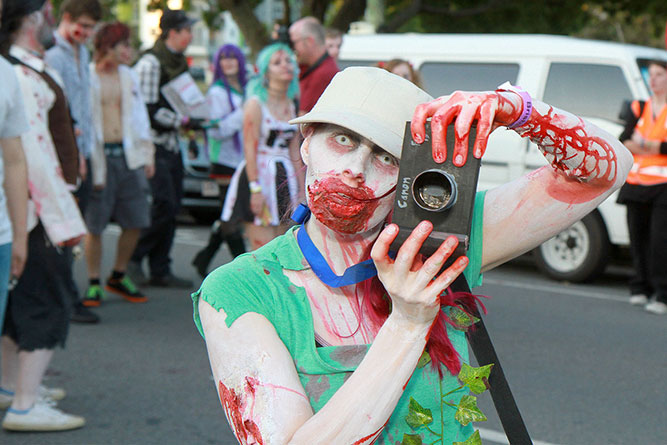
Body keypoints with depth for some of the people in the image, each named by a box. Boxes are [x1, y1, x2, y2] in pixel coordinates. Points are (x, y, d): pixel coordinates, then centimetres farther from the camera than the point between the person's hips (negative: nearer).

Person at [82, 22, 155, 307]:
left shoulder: (129, 76, 13)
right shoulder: (86, 77, -7)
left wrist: (147, 153, 12)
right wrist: (85, 162, -14)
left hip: (129, 156, 6)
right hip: (99, 158, -6)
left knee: (136, 221, 6)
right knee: (94, 226, -1)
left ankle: (118, 277, 23)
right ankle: (94, 284, 12)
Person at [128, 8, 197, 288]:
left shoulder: (178, 62, 17)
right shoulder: (150, 63, -12)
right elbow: (148, 108, -17)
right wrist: (179, 120, -13)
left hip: (171, 143, 9)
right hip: (154, 142, -9)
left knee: (172, 206, 7)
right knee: (164, 204, -14)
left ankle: (160, 270, 11)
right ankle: (132, 257, 0)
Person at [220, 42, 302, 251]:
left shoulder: (291, 106, 13)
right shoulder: (256, 103, -7)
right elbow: (250, 149, -12)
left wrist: (301, 189, 12)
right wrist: (255, 189, -18)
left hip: (285, 178, 7)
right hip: (258, 175, -7)